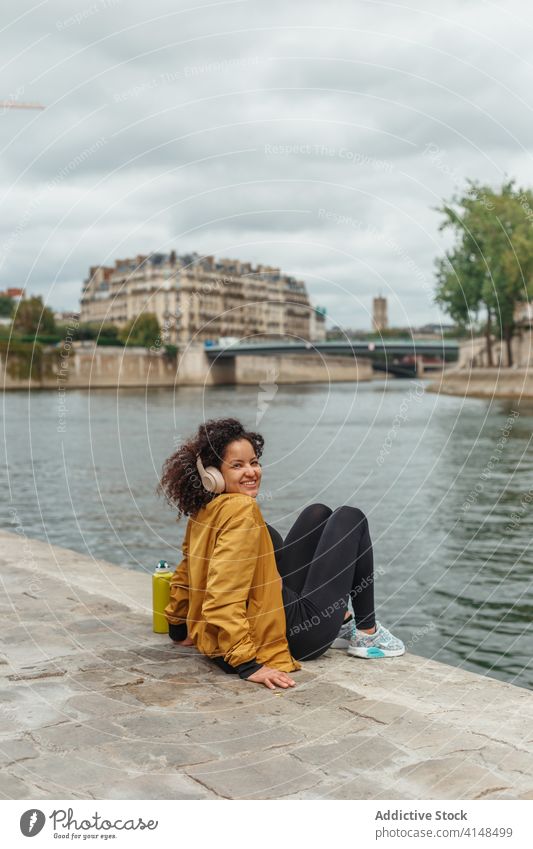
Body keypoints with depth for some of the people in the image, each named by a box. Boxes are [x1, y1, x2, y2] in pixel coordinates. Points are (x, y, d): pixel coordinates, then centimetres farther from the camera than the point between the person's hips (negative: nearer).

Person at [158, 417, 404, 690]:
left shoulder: (202, 512, 1)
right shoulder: (242, 510, -25)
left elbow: (185, 577, 13)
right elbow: (224, 597, -32)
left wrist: (179, 628, 26)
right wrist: (248, 664, -34)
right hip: (293, 633, -9)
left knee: (318, 514, 20)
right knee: (350, 518, 5)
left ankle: (342, 621, 22)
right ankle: (367, 634, 13)